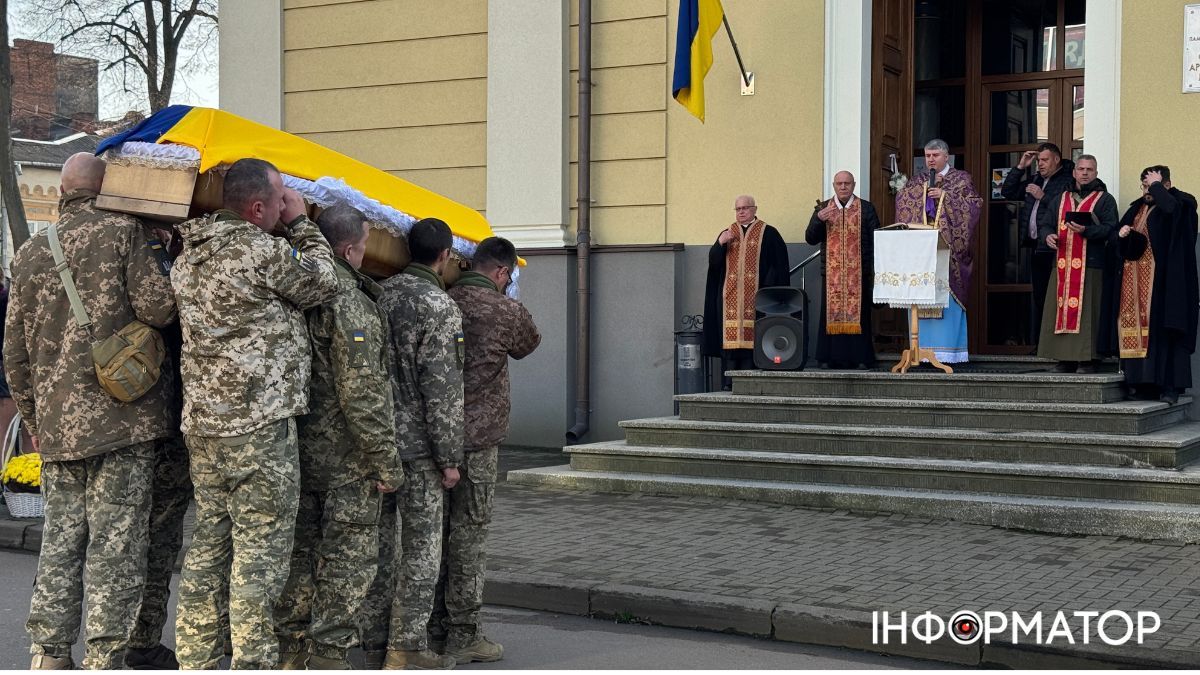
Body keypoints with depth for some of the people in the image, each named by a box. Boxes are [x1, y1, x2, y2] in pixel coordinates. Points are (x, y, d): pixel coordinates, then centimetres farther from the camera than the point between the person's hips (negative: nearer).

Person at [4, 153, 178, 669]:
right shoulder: (123, 233, -5)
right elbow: (158, 308, -13)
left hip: (57, 426, 5)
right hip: (125, 417, -5)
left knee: (60, 542, 12)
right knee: (116, 544, 0)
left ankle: (48, 656, 15)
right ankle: (104, 657, 2)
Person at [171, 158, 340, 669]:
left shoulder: (189, 255, 11)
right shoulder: (262, 251, -16)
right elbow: (323, 282, -2)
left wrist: (291, 228, 16)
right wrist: (300, 223, 6)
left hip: (202, 421, 8)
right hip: (260, 422, -8)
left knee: (209, 543, 15)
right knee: (261, 547, -1)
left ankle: (195, 656, 22)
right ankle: (254, 660, 4)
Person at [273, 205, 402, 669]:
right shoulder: (349, 301, -19)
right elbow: (362, 391, -21)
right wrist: (386, 461, -15)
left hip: (297, 449, 8)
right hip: (346, 456, -8)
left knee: (300, 548, 16)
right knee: (348, 556, 2)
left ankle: (289, 650, 24)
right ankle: (329, 655, 4)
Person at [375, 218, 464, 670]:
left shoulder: (382, 293, 6)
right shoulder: (440, 308, -14)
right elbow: (442, 391, -17)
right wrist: (450, 457, -10)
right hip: (417, 445, -7)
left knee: (377, 539, 15)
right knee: (421, 548, 2)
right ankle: (406, 650, 5)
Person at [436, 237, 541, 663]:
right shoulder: (505, 311, -9)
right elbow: (529, 344, 11)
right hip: (477, 437, -6)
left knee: (438, 531, 14)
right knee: (470, 533, 0)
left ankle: (437, 628, 23)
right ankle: (463, 636, 4)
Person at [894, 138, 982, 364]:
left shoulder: (961, 179, 8)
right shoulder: (918, 181, 18)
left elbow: (973, 204, -4)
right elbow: (901, 200, 4)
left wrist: (945, 195, -11)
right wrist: (926, 186, -5)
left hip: (947, 246, -3)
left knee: (947, 295, -8)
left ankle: (948, 349, -6)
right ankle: (924, 348, 1)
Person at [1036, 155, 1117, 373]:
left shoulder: (1104, 200, 6)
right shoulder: (1061, 200, 20)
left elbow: (1110, 228, -5)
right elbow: (1046, 224, 19)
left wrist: (1087, 230, -20)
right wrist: (1048, 235, -3)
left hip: (1090, 265, -4)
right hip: (1063, 265, 4)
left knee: (1087, 311, -8)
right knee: (1062, 309, 1)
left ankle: (1087, 359, -5)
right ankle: (1066, 358, 6)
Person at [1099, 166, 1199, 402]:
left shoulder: (1179, 202, 1)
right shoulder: (1137, 208, 19)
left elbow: (1170, 207, -25)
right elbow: (1113, 240, 18)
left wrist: (1157, 186, -10)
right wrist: (1120, 234, -5)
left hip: (1161, 281, -6)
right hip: (1132, 281, 6)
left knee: (1161, 328, -10)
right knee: (1134, 326, 1)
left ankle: (1170, 385, -8)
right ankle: (1140, 382, 4)